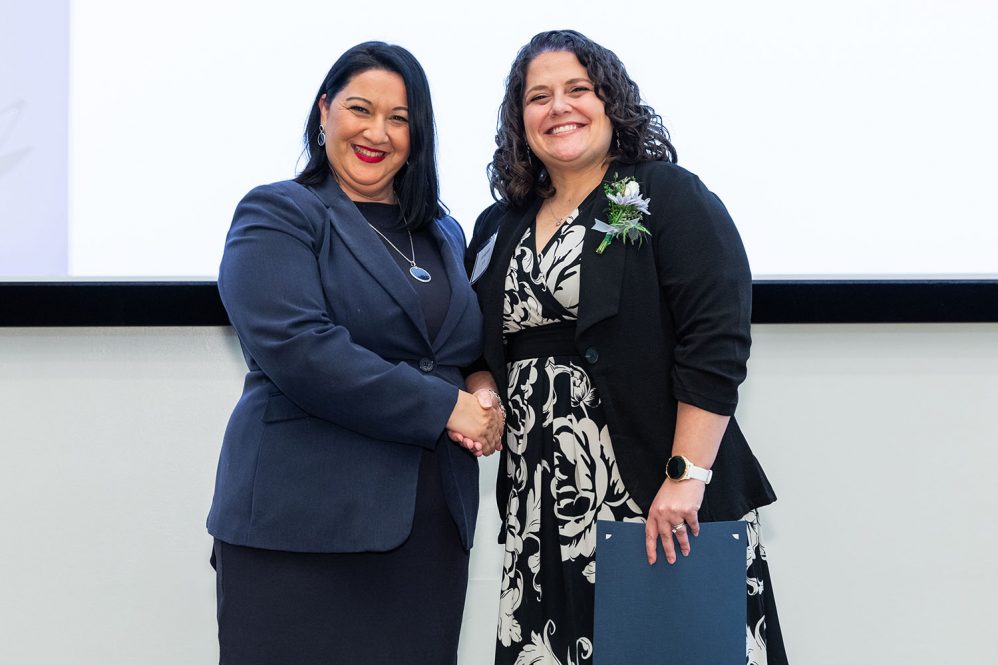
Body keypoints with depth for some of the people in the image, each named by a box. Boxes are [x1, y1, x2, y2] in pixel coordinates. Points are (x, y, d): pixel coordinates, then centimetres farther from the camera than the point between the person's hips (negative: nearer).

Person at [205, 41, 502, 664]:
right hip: (304, 522, -5)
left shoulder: (444, 234, 18)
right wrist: (444, 406, -14)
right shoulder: (277, 216, -2)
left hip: (431, 529, 6)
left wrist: (487, 400, -2)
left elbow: (476, 350, 23)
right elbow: (297, 348, -16)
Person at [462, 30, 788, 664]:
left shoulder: (669, 196, -2)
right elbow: (480, 350, 25)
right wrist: (481, 398, 2)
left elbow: (715, 344, -12)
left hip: (661, 500, -5)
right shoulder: (500, 228, 15)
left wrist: (686, 476, -20)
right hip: (543, 508, 5)